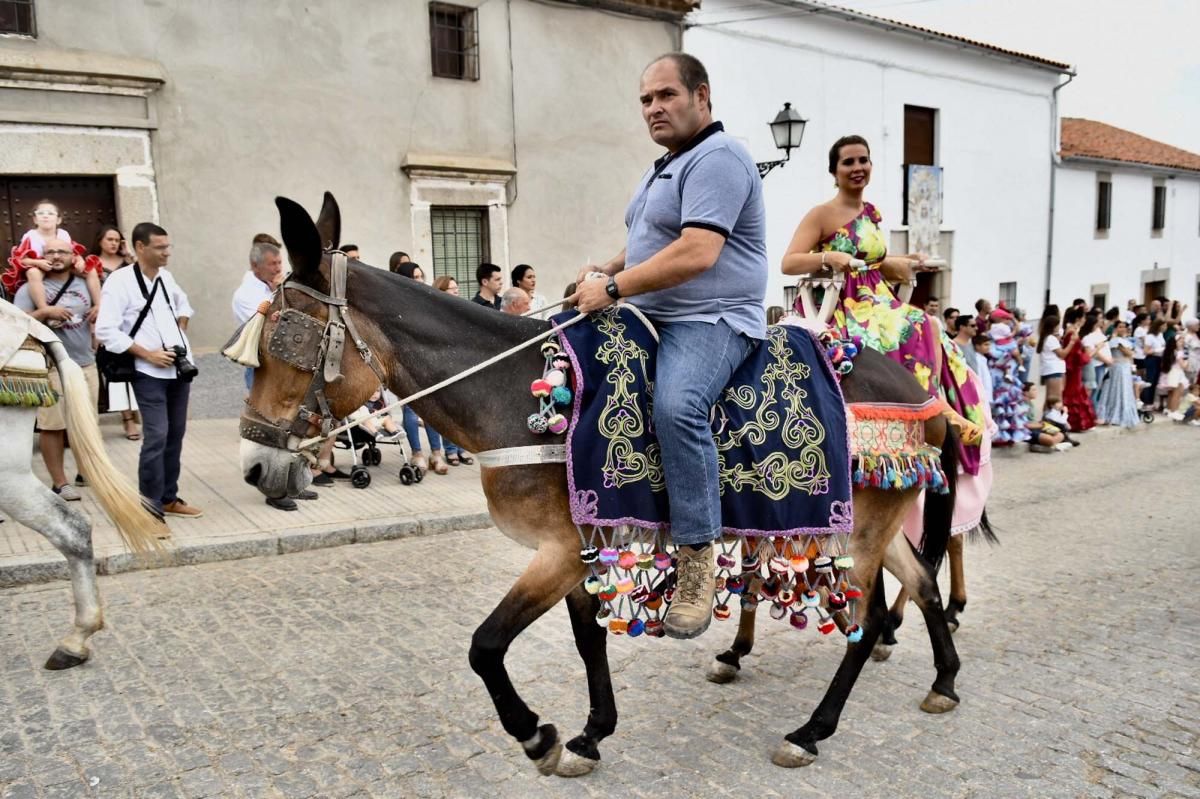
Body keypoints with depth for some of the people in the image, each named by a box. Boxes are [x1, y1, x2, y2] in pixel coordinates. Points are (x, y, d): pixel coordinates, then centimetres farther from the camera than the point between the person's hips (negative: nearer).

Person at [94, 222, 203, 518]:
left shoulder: (165, 277, 9)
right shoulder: (120, 281, -11)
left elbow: (183, 304, 29)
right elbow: (105, 330, -15)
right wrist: (148, 354, -16)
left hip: (180, 368, 7)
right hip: (149, 373, -7)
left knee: (175, 435, 11)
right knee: (156, 437, -11)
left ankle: (169, 498, 23)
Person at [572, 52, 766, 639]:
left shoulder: (717, 159, -12)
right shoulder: (665, 167, 20)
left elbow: (697, 253, -25)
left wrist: (614, 288, -21)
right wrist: (607, 270, 11)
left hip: (713, 321, -11)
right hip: (652, 319, 11)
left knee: (675, 404, -37)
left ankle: (697, 561, -27)